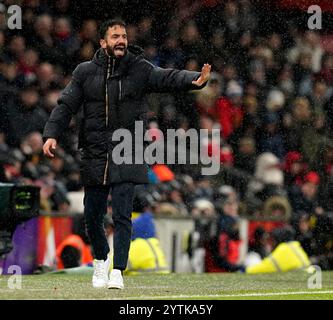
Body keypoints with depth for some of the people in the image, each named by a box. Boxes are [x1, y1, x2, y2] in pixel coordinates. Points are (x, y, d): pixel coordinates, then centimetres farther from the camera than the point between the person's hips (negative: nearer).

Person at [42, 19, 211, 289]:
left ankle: (118, 271, -8)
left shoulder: (140, 69, -1)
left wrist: (194, 80, -35)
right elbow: (66, 105, 4)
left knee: (122, 216, -10)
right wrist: (52, 134, -10)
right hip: (94, 155, 2)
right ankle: (101, 259, 36)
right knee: (93, 216, 10)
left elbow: (169, 78, -15)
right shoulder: (85, 72, 4)